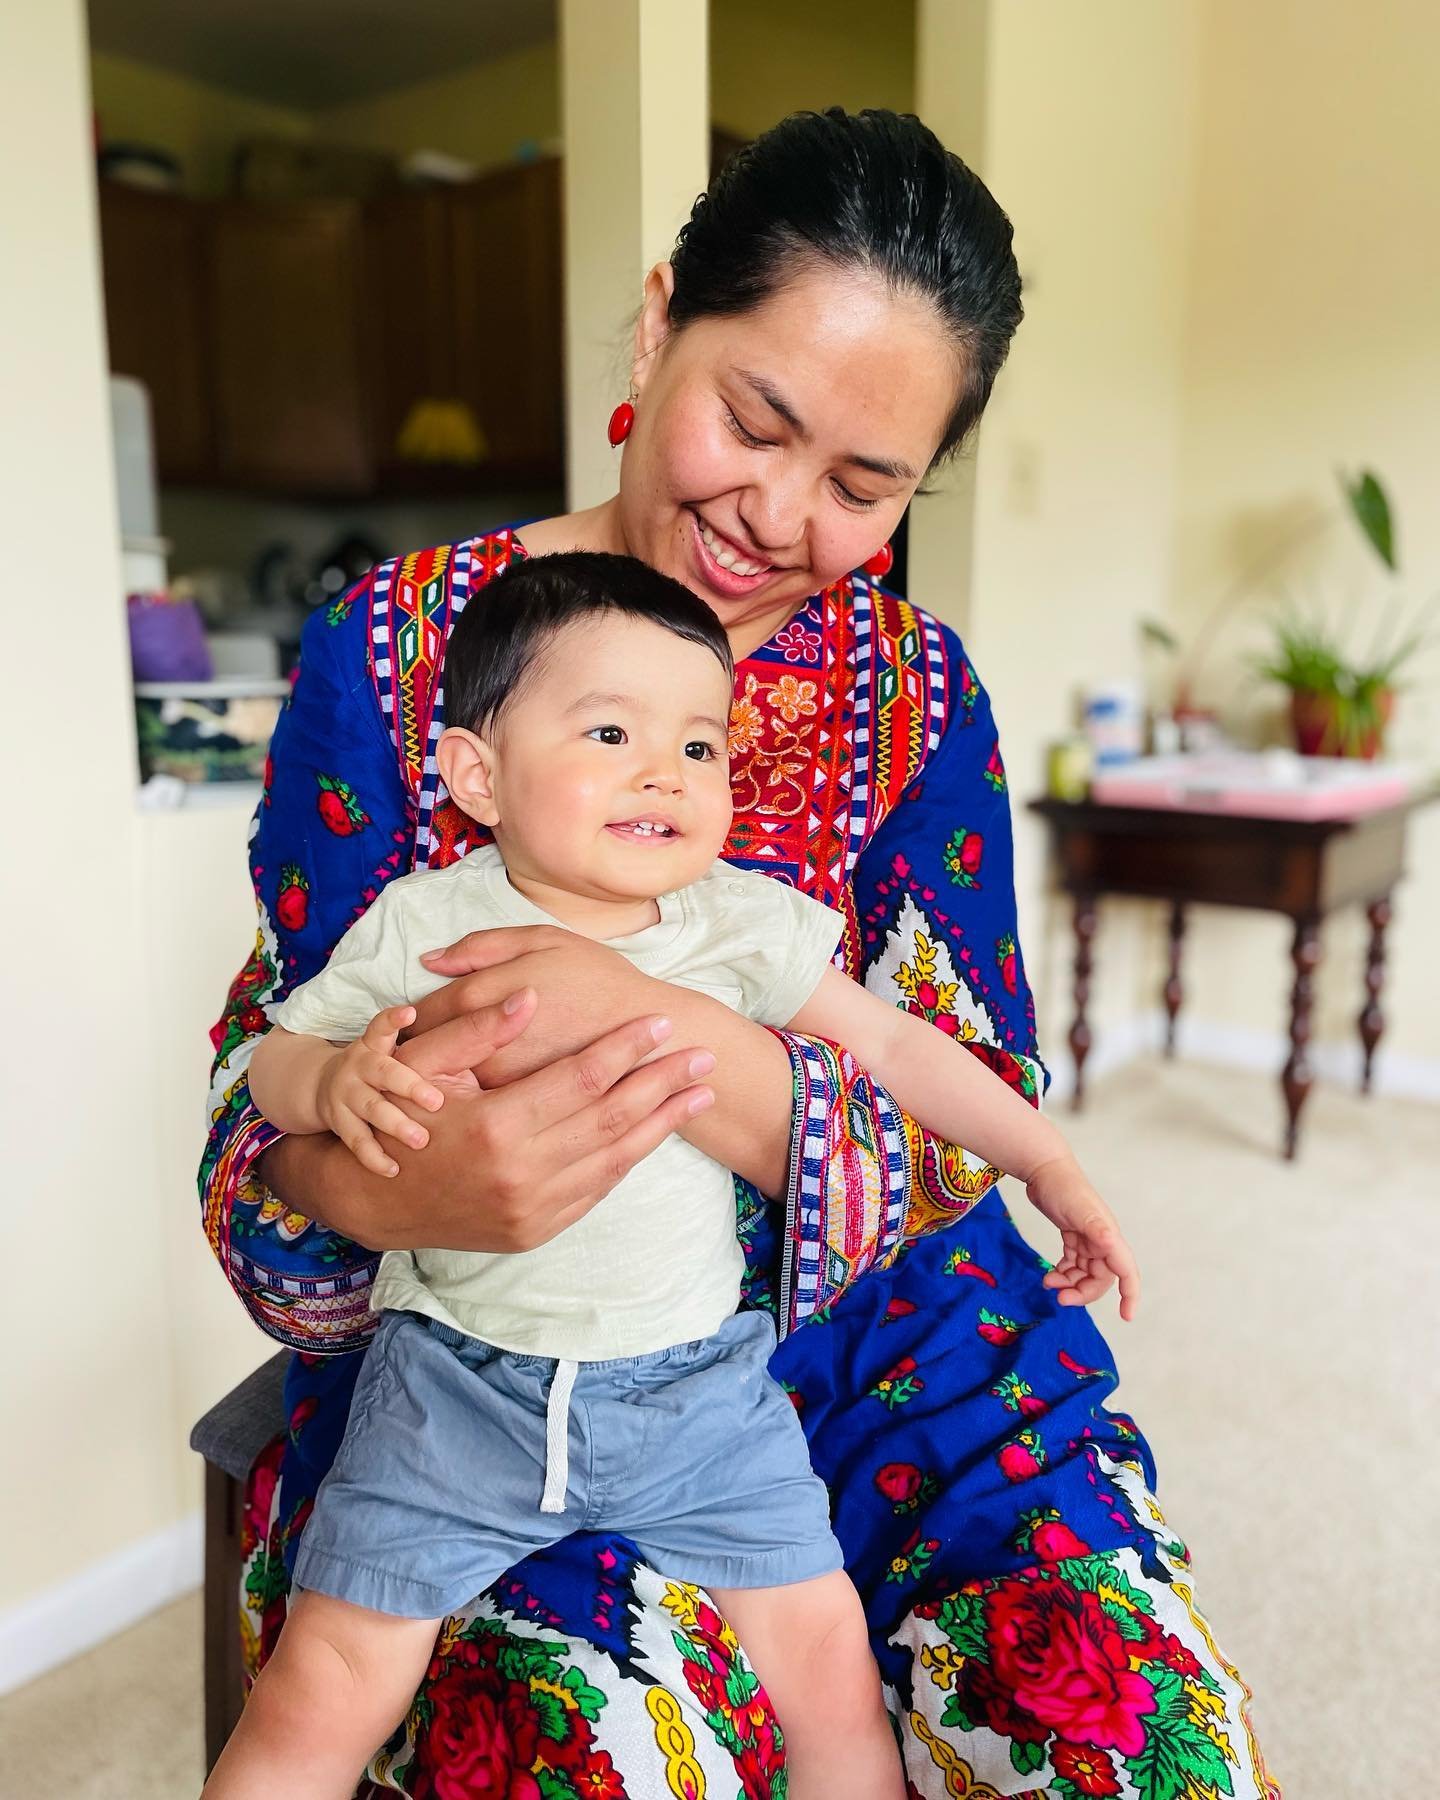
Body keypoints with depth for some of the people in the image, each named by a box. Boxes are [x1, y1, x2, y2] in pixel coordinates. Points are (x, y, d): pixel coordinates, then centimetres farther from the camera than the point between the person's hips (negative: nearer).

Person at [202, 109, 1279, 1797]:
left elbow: (970, 1123, -7)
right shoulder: (400, 645, -4)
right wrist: (366, 1184, -29)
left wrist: (690, 1050, -28)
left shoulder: (920, 693, 1)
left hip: (864, 1337, 3)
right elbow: (262, 1112, -4)